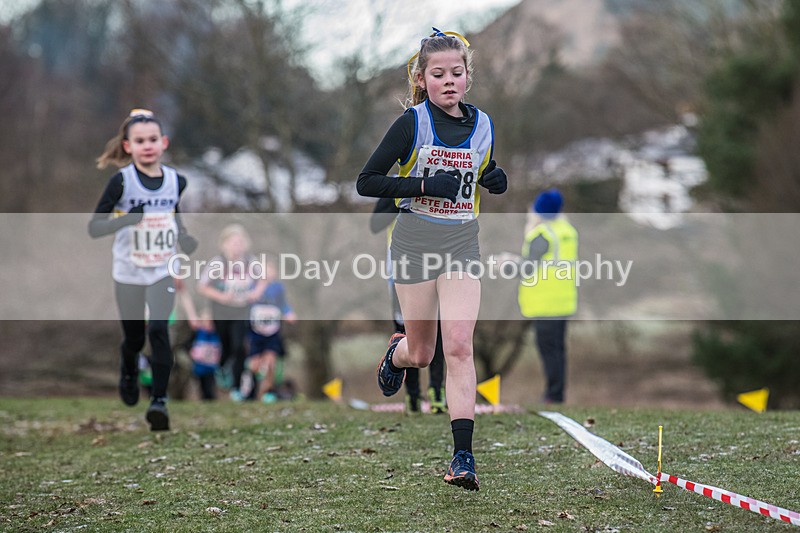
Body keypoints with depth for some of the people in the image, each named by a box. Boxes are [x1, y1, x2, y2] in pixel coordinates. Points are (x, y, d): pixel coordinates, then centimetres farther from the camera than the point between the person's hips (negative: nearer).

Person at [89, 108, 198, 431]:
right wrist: (124, 219, -31)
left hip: (163, 272, 1)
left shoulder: (176, 181, -2)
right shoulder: (121, 181, -13)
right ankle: (128, 371, 47)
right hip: (128, 274, -1)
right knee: (134, 338, 13)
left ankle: (159, 400, -16)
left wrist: (185, 240, -2)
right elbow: (94, 227, -13)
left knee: (159, 330, -19)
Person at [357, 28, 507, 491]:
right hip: (416, 240, -2)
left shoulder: (482, 124, 5)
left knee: (459, 347, -12)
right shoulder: (412, 123, -7)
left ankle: (463, 456, -13)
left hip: (462, 244, 2)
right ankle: (397, 352, 46)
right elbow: (366, 182, -9)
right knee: (421, 353, 7)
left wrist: (498, 180, -2)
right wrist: (424, 185, -19)